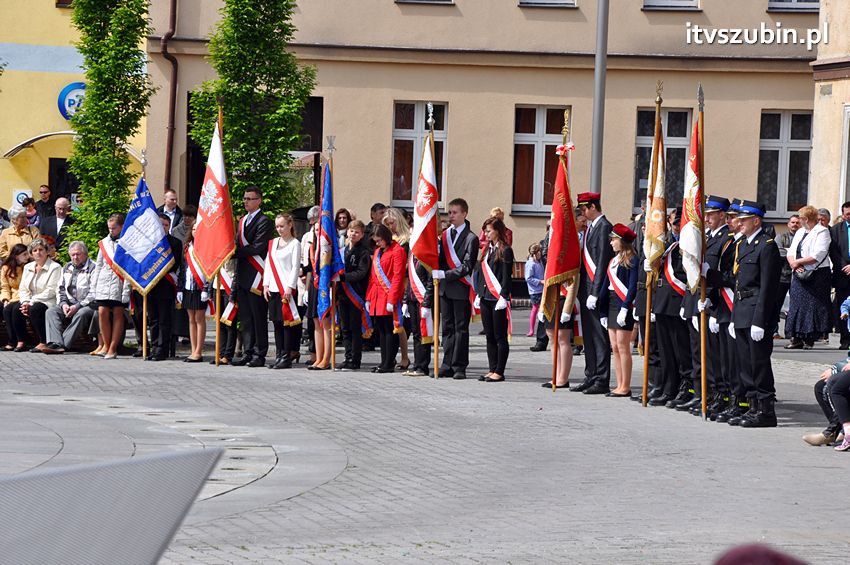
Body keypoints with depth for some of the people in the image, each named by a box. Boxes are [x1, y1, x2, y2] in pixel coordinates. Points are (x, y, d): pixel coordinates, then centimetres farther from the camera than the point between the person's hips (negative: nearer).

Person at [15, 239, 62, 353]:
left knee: (34, 309, -35)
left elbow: (51, 291, -13)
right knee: (17, 310, -22)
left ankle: (43, 343, -25)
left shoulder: (55, 267, -5)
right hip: (31, 302, 6)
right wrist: (25, 302, -9)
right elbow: (23, 289, 13)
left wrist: (31, 302, -18)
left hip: (49, 302, -6)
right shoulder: (28, 267, 17)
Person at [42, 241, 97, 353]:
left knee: (81, 314, -38)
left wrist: (77, 306, -19)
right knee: (51, 311, -19)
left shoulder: (92, 268, -5)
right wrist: (64, 304, -2)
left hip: (87, 305, -6)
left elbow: (93, 293, -13)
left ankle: (64, 344, -41)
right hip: (69, 303, 6)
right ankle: (56, 343, -38)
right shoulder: (66, 268, 19)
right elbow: (61, 289, 18)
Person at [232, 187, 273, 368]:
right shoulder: (242, 220, 19)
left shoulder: (264, 221, -8)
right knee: (245, 317, 9)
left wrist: (237, 252, -13)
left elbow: (258, 247, -16)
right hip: (242, 275, 8)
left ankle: (259, 354, -1)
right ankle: (247, 352, 14)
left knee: (258, 317, -4)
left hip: (256, 275, -8)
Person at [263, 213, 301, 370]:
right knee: (276, 323, 6)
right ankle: (278, 356, 10)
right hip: (273, 289, 6)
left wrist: (290, 287, -13)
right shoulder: (273, 243, 15)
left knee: (287, 322, -6)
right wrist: (266, 285, 7)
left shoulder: (294, 244, -3)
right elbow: (268, 264, 16)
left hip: (287, 289, -6)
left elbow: (295, 267, -7)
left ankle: (286, 357, -5)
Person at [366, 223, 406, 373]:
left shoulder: (397, 251, -8)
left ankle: (389, 364, -3)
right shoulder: (377, 251, 18)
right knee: (381, 331, 10)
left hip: (389, 298, -8)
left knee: (390, 330, -5)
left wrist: (391, 300, -18)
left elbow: (398, 277, -13)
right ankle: (384, 362, 15)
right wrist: (368, 298, 13)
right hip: (377, 299, 8)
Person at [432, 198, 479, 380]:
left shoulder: (470, 238, -6)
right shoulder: (445, 235, 12)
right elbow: (441, 260, 13)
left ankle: (459, 367, 1)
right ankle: (448, 366, 13)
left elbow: (466, 267, -13)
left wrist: (445, 274, -19)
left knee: (461, 328, -1)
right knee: (447, 327, 9)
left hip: (461, 289, -6)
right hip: (445, 289, 6)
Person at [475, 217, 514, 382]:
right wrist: (478, 294, 14)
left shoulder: (505, 250, -8)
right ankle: (492, 370, 15)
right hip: (485, 299, 8)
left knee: (500, 337, -2)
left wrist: (503, 297, -16)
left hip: (498, 300, -8)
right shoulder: (487, 249, 15)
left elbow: (506, 276, -12)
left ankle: (499, 372, 0)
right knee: (490, 336, 10)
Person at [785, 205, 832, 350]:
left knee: (813, 305, -7)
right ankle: (797, 339, 4)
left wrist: (798, 262, -11)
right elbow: (790, 252, 13)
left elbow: (818, 255, -16)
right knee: (796, 304, 3)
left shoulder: (822, 232, -5)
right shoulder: (800, 232, 19)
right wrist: (793, 263, -8)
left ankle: (809, 339, -5)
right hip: (800, 275, 7)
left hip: (817, 275, -7)